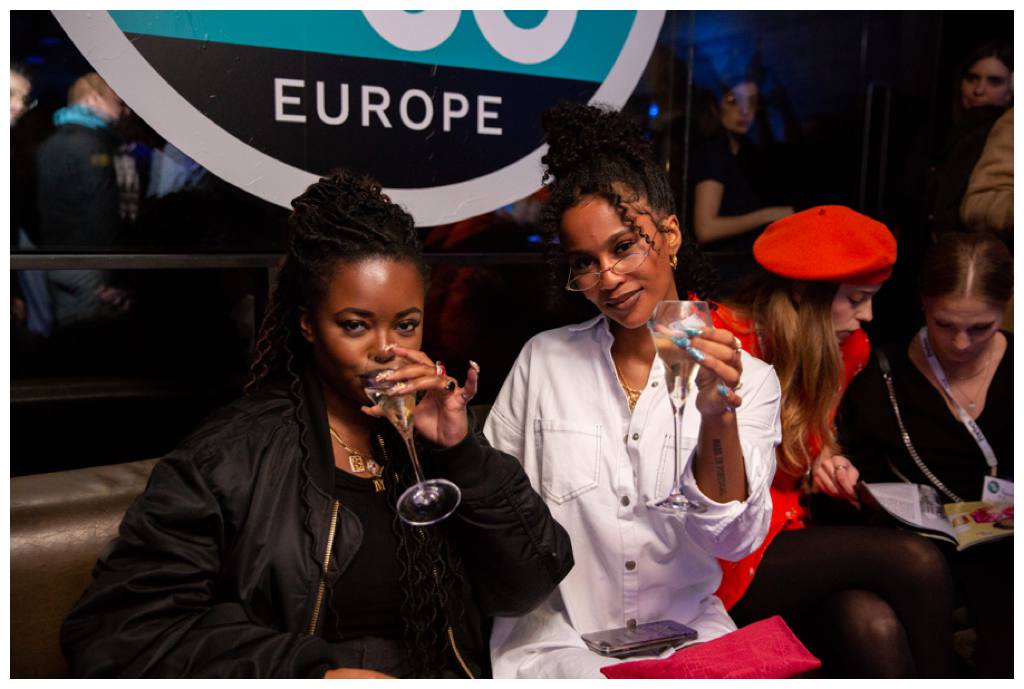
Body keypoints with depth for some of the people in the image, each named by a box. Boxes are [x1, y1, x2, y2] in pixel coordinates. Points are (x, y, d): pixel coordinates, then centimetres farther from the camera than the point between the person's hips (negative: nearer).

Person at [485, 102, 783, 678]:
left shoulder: (750, 377, 0)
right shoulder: (544, 360, 2)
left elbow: (733, 541, -9)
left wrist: (718, 416, -23)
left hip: (686, 631, 2)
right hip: (555, 634, -1)